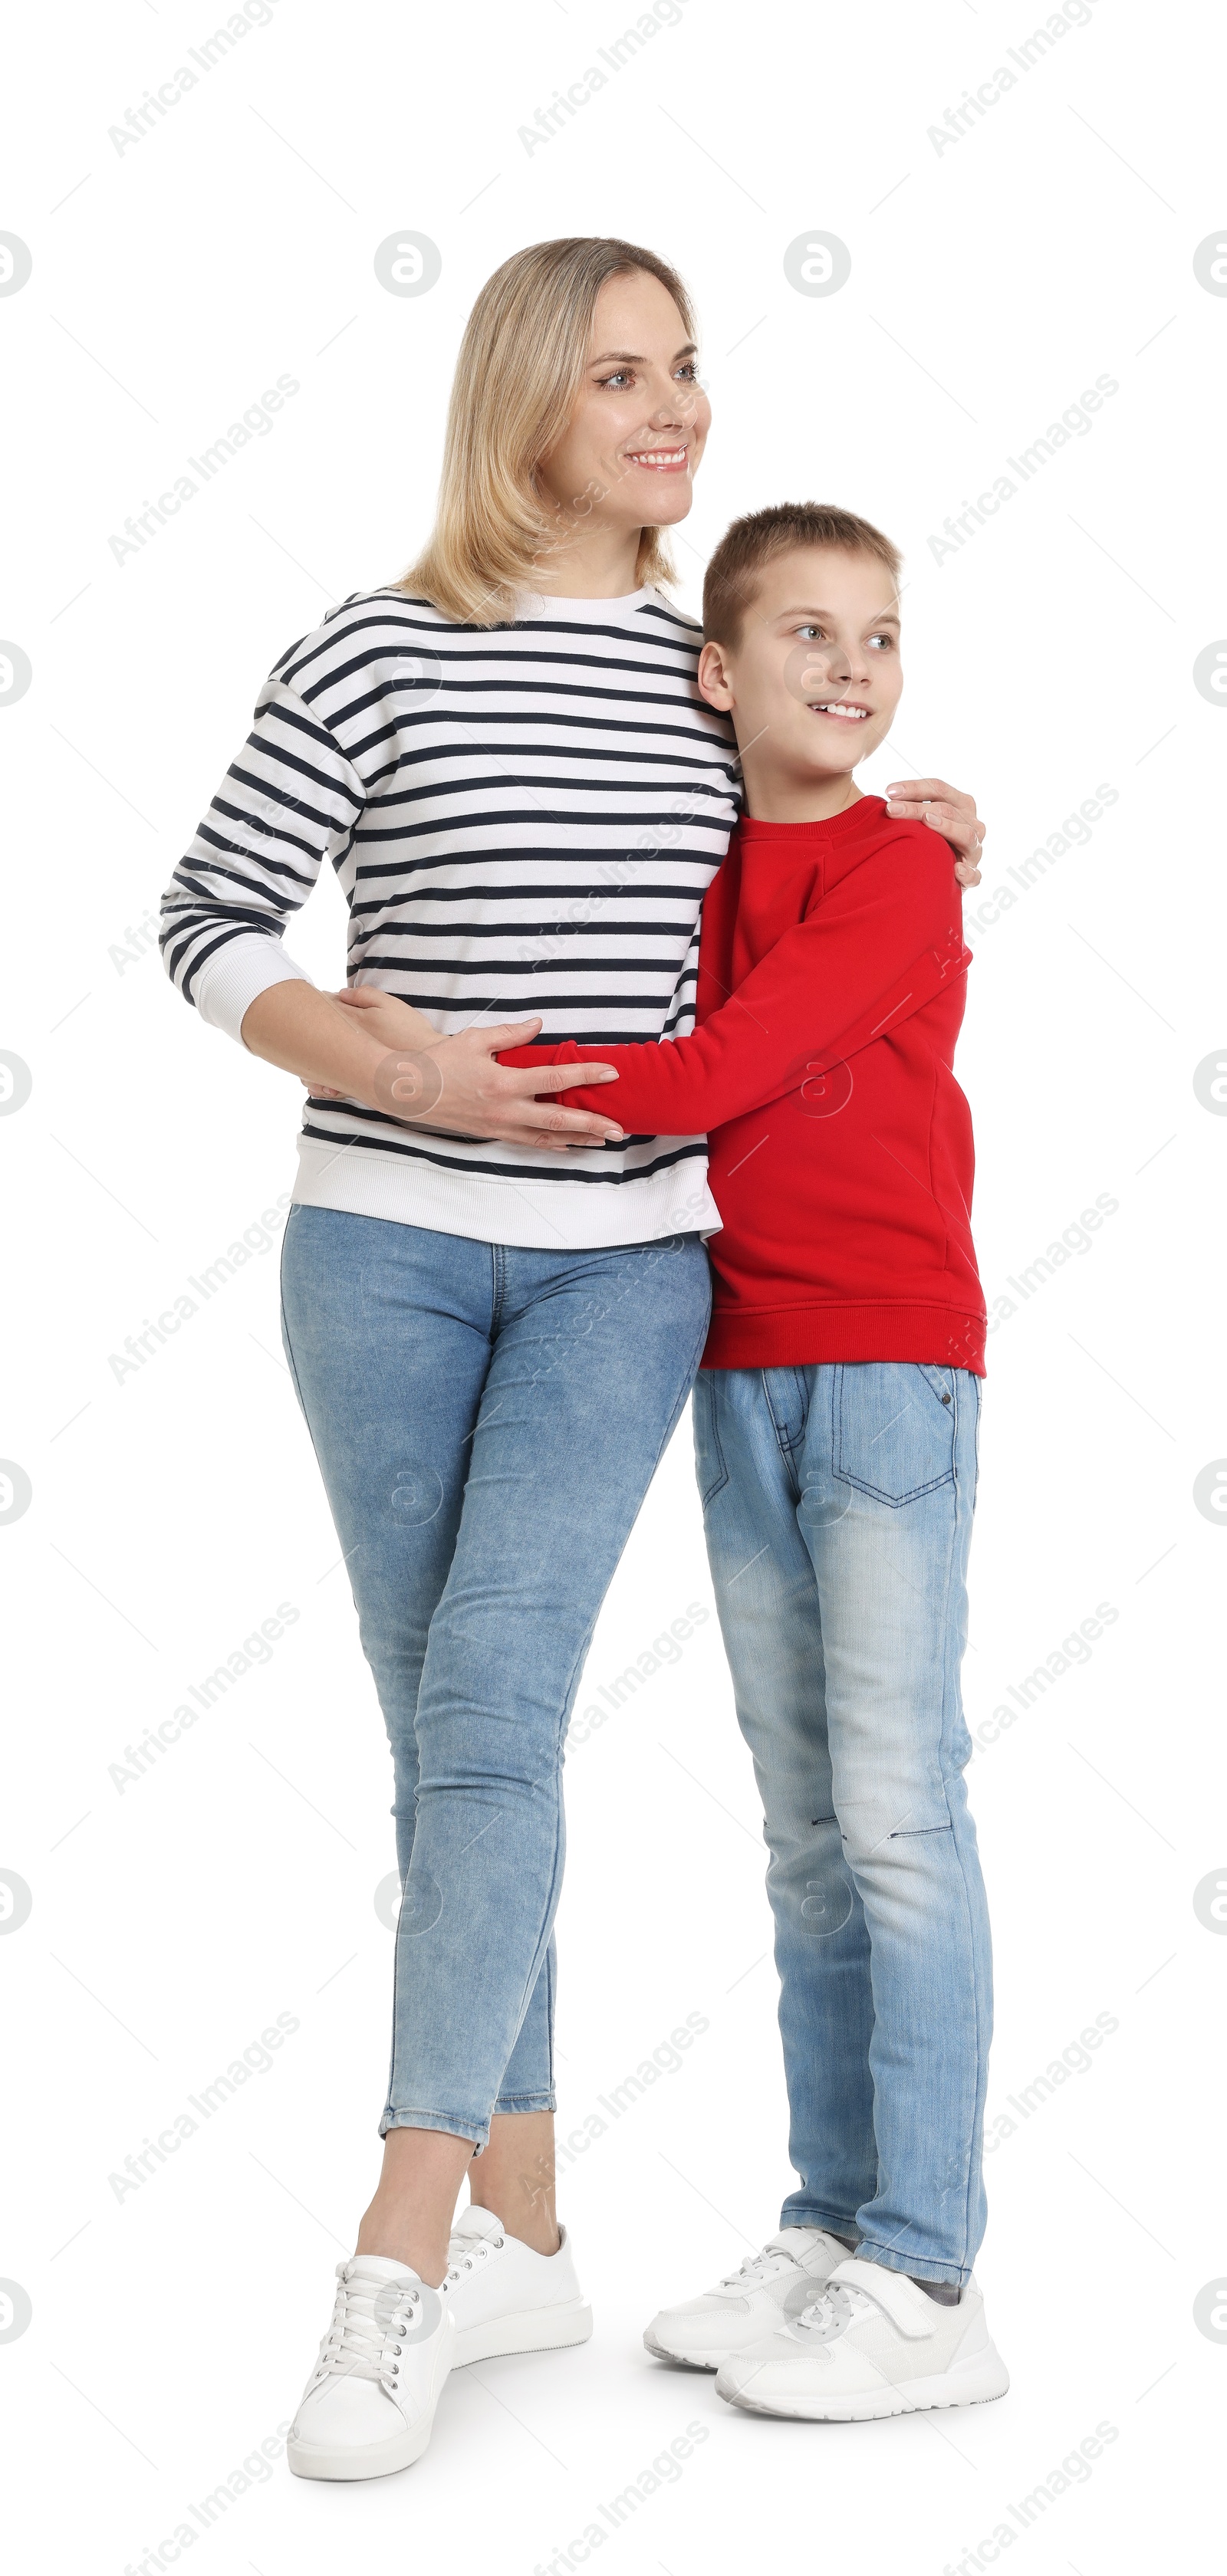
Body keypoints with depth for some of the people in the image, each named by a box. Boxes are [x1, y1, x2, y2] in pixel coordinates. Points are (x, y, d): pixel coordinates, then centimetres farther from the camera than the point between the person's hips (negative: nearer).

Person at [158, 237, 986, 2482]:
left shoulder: (710, 673, 9)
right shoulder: (373, 656, -2)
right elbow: (205, 933, -3)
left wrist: (883, 819, 10)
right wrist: (407, 1076, -18)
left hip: (628, 1261, 1)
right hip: (385, 1244, -1)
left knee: (488, 1705, -15)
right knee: (455, 1728, 4)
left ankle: (401, 2261, -11)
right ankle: (524, 2239, 15)